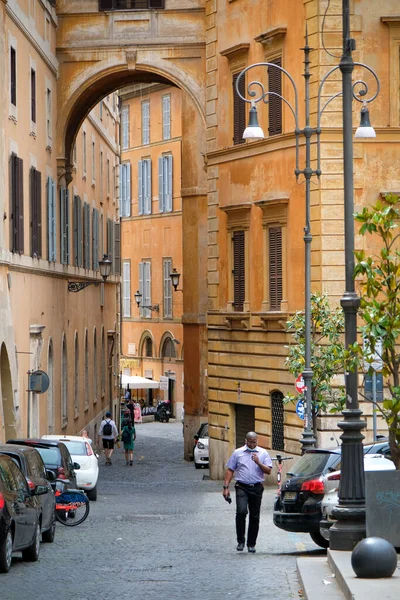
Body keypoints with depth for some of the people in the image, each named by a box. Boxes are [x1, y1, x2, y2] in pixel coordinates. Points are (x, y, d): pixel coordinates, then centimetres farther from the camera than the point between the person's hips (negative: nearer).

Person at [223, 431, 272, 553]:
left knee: (254, 517, 5)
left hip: (256, 488, 1)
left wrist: (258, 463, -14)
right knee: (241, 512, -19)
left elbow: (268, 471, 2)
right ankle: (240, 541, -10)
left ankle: (251, 544, 15)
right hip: (242, 487, -1)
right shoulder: (238, 453, 8)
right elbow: (230, 470, 9)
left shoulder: (263, 453, 8)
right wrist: (226, 487, 2)